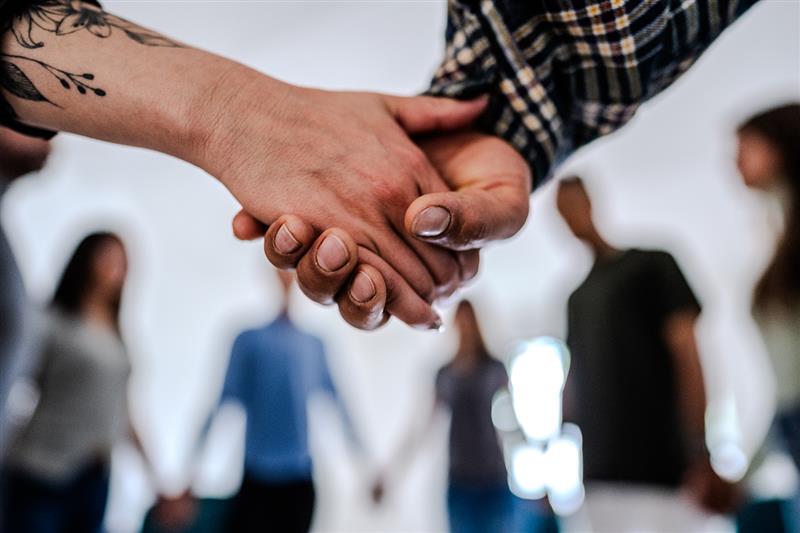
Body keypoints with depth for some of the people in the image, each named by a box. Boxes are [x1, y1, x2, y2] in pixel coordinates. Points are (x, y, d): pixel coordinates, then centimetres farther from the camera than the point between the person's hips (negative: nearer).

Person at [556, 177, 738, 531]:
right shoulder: (577, 293, 15)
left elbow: (689, 359, -6)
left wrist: (704, 457, -13)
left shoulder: (653, 264, 0)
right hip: (602, 477, 5)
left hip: (662, 471, -5)